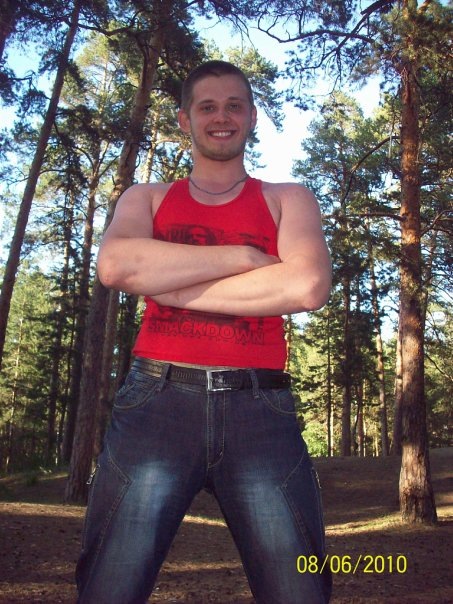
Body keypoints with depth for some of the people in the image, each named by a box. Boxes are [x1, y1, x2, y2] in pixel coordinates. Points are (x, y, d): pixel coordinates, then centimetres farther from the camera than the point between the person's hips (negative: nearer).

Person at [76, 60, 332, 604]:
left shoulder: (287, 201, 16)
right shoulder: (147, 199, 18)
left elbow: (307, 286, -6)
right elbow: (115, 265, -6)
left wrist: (167, 285, -5)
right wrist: (245, 257, -6)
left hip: (259, 411, 0)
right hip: (157, 402, 1)